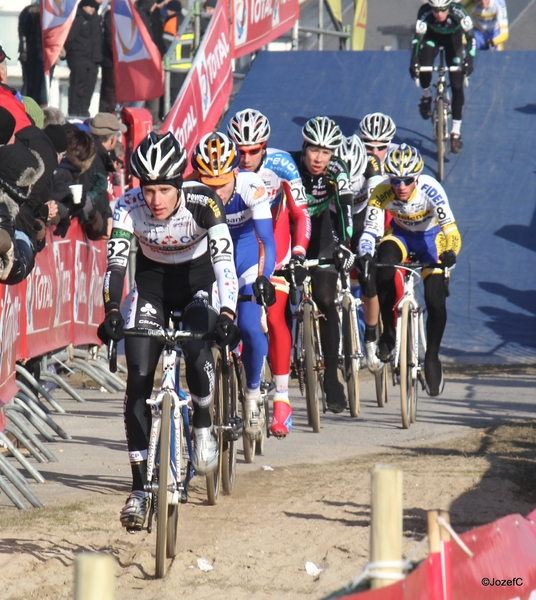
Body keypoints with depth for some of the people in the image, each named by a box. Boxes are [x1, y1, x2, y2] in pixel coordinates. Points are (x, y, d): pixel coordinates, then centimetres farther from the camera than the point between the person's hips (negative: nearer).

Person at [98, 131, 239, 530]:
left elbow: (224, 260, -36)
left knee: (198, 350, -30)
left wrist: (227, 315, -50)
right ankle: (140, 489, -7)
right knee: (139, 377, -11)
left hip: (198, 276, -2)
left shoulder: (203, 202, -29)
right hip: (153, 279, 2)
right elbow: (115, 262, -32)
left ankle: (203, 424, 2)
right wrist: (112, 313, -48)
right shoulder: (129, 207, -24)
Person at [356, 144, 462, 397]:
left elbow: (450, 228, -39)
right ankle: (388, 331, -6)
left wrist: (450, 252, -59)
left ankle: (432, 356, 9)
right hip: (400, 235, 1)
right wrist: (364, 256, -51)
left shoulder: (430, 189, -34)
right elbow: (370, 230, -31)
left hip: (431, 236, -1)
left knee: (436, 301, -16)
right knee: (383, 274, -30)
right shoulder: (381, 194, -28)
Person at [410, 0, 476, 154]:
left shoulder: (459, 12, -36)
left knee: (457, 86, -9)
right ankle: (426, 97, 4)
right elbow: (417, 37, -33)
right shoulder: (425, 12, -33)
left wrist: (469, 60, -47)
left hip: (453, 39, 0)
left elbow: (470, 37, -35)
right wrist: (414, 61, -45)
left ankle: (456, 133, -2)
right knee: (423, 67, -29)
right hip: (432, 36, 0)